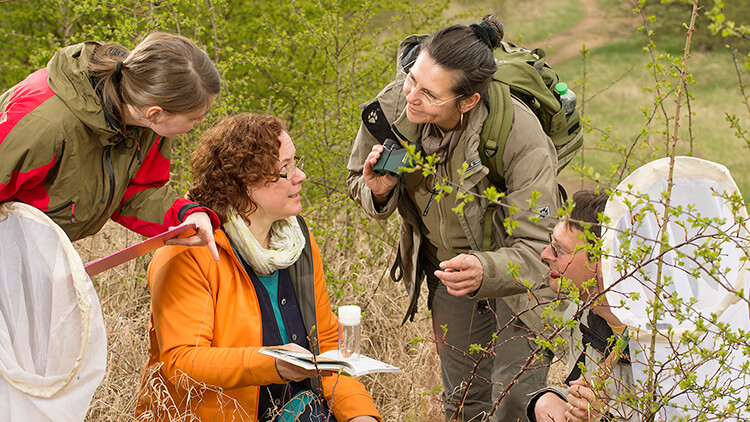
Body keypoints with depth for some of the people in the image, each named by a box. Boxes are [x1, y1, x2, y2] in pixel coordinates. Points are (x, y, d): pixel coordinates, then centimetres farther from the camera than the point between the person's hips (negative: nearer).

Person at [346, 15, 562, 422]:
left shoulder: (521, 137, -34)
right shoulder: (391, 107, -22)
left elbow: (537, 248, -34)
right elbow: (359, 180, -2)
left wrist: (486, 270, -54)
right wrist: (378, 192, -26)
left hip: (518, 275, -4)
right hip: (446, 266, 4)